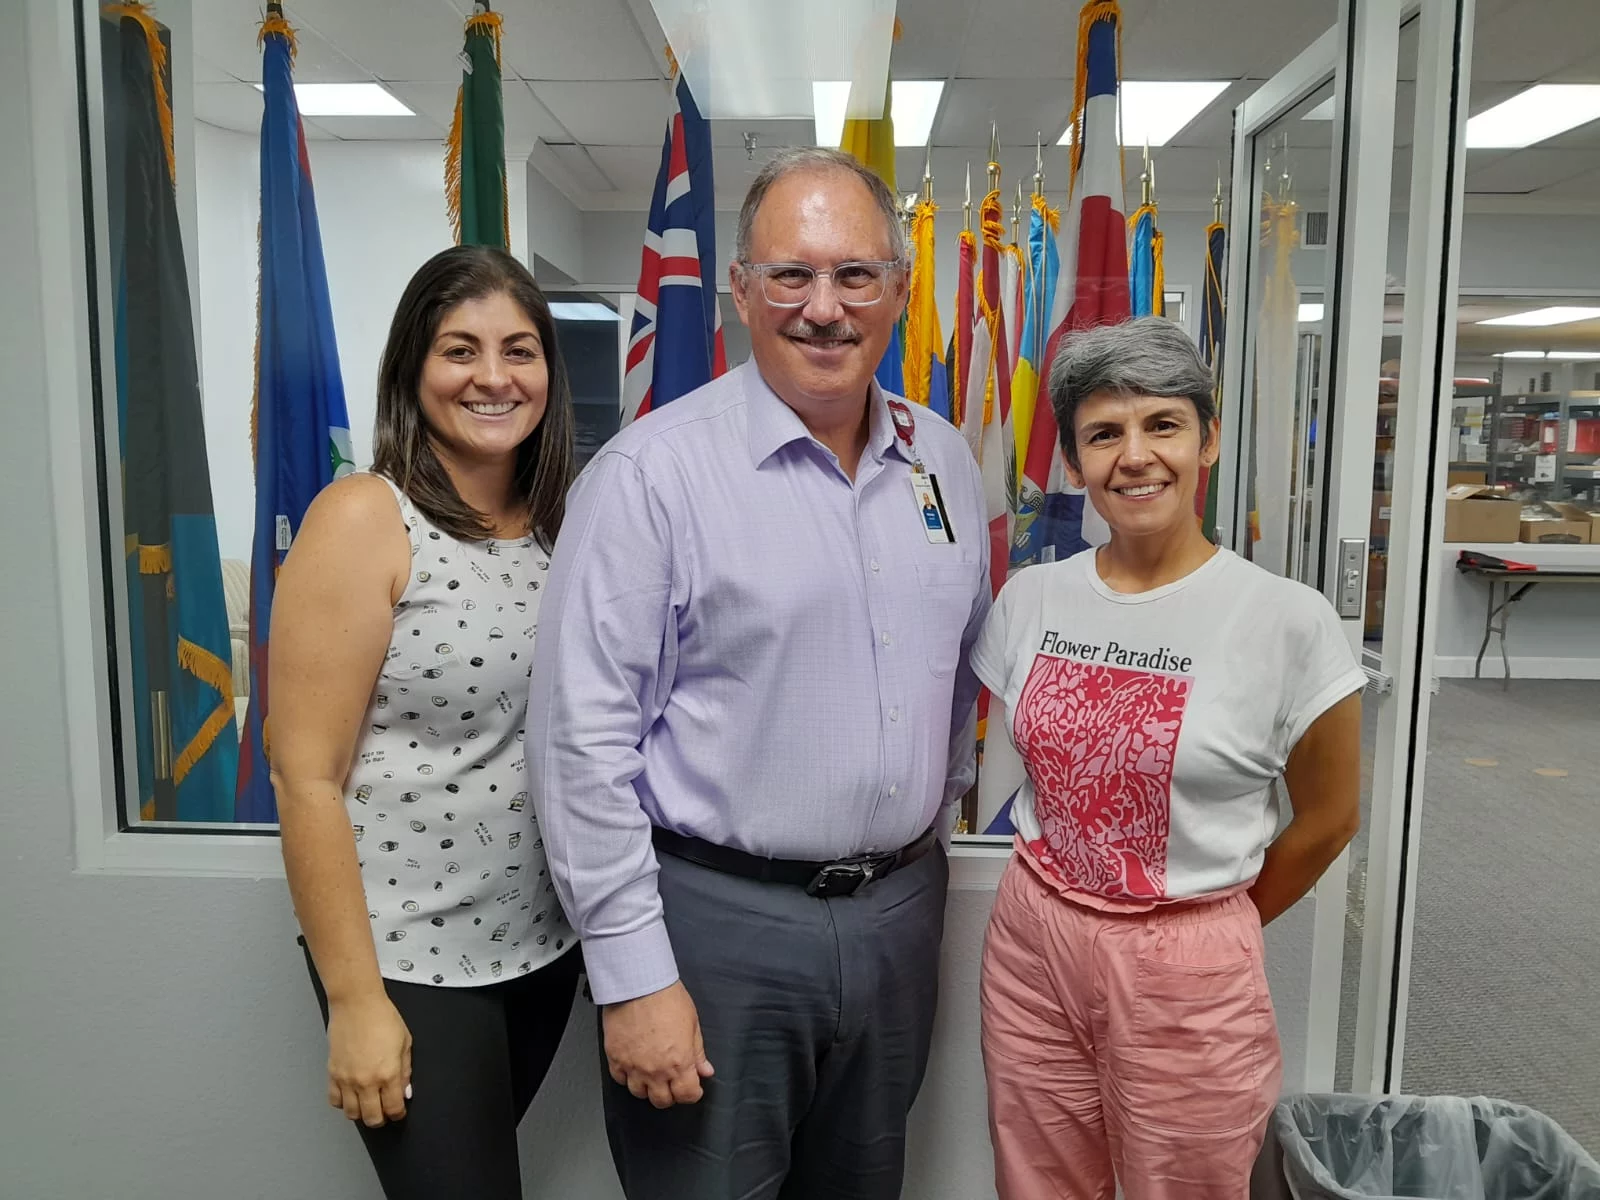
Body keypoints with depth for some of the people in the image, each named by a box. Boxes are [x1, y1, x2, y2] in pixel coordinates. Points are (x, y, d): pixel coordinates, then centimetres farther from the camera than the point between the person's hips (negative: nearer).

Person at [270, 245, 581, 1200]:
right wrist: (355, 1000, -14)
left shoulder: (562, 523, 2)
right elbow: (307, 779, -14)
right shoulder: (362, 521, -14)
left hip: (545, 941, 6)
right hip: (411, 959, -5)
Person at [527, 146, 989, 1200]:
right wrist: (634, 976, -15)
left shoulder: (943, 460, 5)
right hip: (719, 922, -5)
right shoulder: (653, 471, -14)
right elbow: (583, 739, -15)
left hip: (899, 914, 6)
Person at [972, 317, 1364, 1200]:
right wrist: (1061, 908, 12)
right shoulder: (1029, 599, -3)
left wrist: (1211, 925, 8)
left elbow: (1328, 818, 0)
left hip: (1187, 974, -3)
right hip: (1031, 944, 3)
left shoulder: (1288, 621, -13)